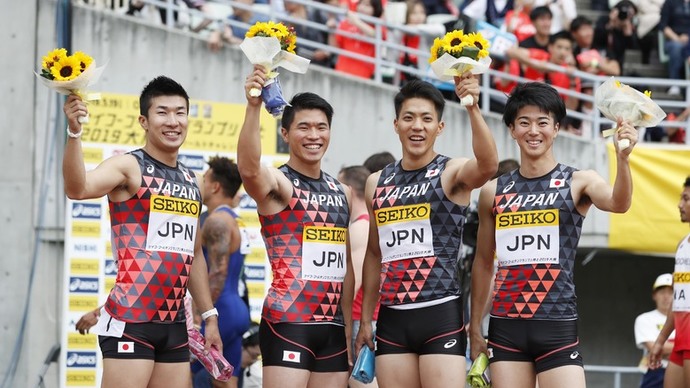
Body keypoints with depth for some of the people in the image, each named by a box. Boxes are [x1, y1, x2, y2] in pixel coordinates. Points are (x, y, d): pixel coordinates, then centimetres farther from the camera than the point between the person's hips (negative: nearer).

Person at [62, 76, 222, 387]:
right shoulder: (129, 167, -5)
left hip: (174, 325, 7)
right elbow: (78, 188, -25)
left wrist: (209, 315, 22)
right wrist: (74, 132, -39)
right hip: (130, 321, -7)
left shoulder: (192, 182, 16)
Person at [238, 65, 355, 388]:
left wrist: (349, 326, 17)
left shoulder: (342, 192, 16)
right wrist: (253, 106, -43)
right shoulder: (276, 183, -5)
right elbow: (248, 168, -29)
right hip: (287, 324, -7)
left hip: (332, 326, 7)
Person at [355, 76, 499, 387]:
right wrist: (365, 319, 18)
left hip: (441, 314, -5)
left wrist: (472, 108, -41)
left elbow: (488, 165, -27)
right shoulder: (377, 184, 13)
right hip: (392, 318, 5)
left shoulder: (452, 173, -2)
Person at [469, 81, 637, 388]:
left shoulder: (578, 182, 1)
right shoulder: (494, 191, 9)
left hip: (557, 327, -3)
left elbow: (617, 203, -21)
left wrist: (622, 159, -40)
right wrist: (474, 327, 16)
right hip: (506, 326, 3)